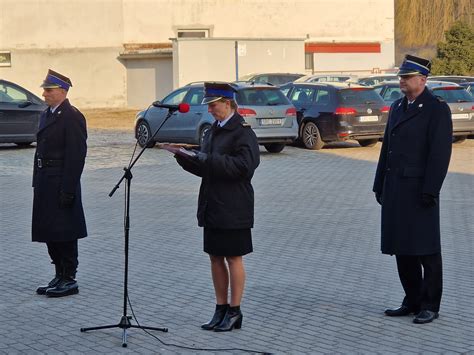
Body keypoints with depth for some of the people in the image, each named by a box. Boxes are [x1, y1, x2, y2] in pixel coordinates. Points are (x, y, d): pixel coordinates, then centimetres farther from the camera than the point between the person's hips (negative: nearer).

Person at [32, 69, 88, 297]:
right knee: (50, 233, 13)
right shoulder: (47, 115, 15)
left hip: (61, 183, -9)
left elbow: (76, 156, -18)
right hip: (45, 183, 9)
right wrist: (37, 183, 14)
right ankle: (60, 277, 22)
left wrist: (68, 190, -20)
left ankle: (69, 280, 7)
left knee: (64, 233, -2)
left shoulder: (72, 117, -13)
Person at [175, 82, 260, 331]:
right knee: (215, 257, 11)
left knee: (233, 258, 0)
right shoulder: (213, 131, 15)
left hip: (233, 207, -8)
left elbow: (243, 166, -22)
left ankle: (234, 311, 9)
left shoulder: (242, 132, -11)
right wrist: (186, 159, 0)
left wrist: (209, 159, -22)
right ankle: (221, 309, 20)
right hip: (212, 205, 8)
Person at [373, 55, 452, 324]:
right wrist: (380, 186, 15)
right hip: (396, 190, 8)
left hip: (419, 190, -8)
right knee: (402, 249, 10)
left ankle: (430, 306, 6)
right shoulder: (398, 107, 15)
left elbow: (440, 153, -15)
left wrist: (429, 191, -20)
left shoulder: (437, 109, -9)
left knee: (426, 250, -1)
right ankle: (412, 302, 19)